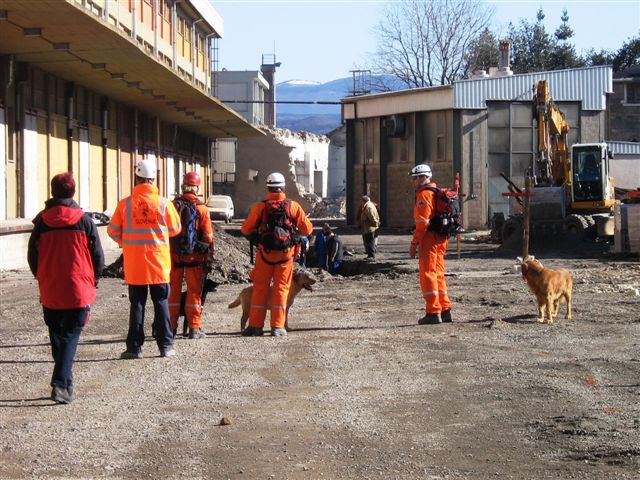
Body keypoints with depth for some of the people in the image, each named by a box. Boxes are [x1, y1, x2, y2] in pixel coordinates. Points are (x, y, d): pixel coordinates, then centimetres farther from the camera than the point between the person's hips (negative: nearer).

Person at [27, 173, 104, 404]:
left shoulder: (41, 222, -2)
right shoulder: (84, 220, -5)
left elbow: (32, 256, 4)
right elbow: (98, 256, -1)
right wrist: (92, 281, 14)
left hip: (50, 292, 2)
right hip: (79, 291, -2)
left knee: (57, 339, 16)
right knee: (70, 337, 1)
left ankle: (64, 383, 21)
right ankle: (61, 384, -15)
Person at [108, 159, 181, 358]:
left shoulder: (125, 204, -7)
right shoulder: (164, 203, -8)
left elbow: (113, 231, 2)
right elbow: (175, 229, 4)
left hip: (134, 264, 1)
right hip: (159, 263, 0)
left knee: (137, 304, 8)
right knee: (161, 304, 9)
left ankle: (134, 347, 8)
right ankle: (166, 345, 10)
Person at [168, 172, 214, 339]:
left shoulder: (172, 206, -2)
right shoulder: (202, 209, -6)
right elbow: (208, 236, -5)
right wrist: (209, 259, 3)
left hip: (174, 256, 2)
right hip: (195, 256, -2)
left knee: (173, 291, 10)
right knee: (194, 292, 5)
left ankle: (171, 327, 14)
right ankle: (194, 328, 4)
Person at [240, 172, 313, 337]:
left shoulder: (260, 207, -5)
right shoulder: (293, 206, -3)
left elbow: (246, 229, 0)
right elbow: (307, 229, -1)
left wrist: (257, 231, 20)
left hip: (265, 254, 0)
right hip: (285, 254, 0)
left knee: (260, 288, 9)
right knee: (281, 288, 7)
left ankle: (255, 325, 9)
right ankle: (277, 327, 3)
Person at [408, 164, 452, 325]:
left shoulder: (424, 194, -12)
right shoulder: (436, 192, 19)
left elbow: (422, 222, -18)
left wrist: (414, 243, -16)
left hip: (429, 239, -10)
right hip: (440, 239, 10)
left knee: (428, 275, -6)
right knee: (438, 275, 15)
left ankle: (433, 313, -7)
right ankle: (445, 310, 18)